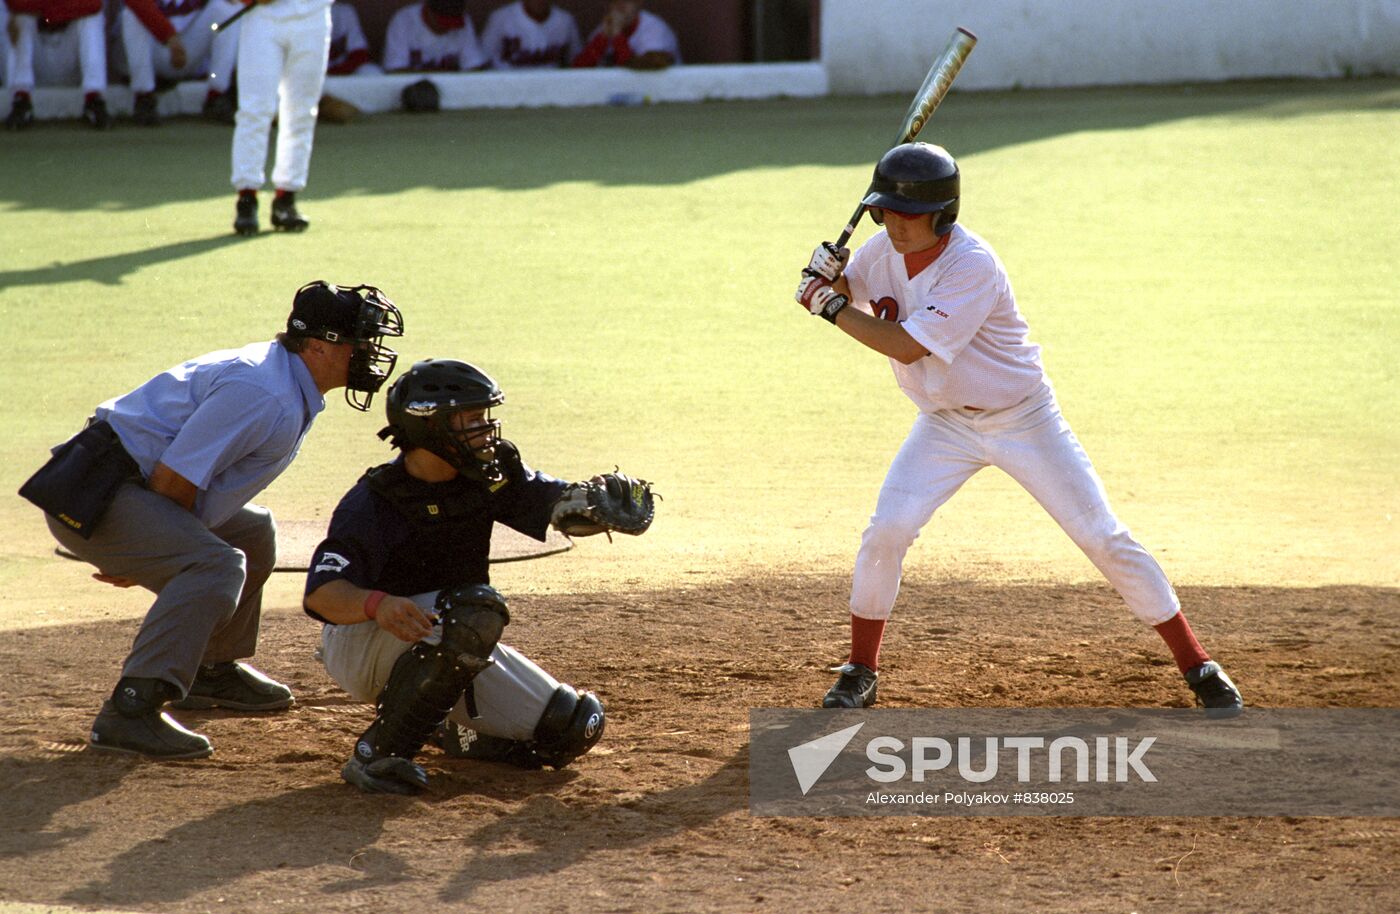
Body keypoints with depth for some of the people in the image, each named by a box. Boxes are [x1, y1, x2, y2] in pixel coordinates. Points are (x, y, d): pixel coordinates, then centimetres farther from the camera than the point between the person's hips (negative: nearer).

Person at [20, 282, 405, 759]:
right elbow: (174, 477, -23)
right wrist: (148, 557, -8)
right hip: (91, 498, -11)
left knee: (252, 533, 23)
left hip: (136, 484, 11)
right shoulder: (264, 395, -22)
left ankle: (212, 670, 33)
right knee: (215, 565, -28)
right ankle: (130, 711, -30)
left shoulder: (295, 394, 12)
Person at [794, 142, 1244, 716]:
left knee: (1103, 538, -4)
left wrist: (831, 308, -26)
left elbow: (909, 347, -34)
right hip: (946, 424, 5)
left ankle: (1196, 665, 6)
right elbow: (844, 295, 8)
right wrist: (828, 277, -16)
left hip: (1023, 420, -5)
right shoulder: (885, 249, -9)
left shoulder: (972, 266, -30)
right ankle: (860, 673, 6)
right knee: (886, 532, -12)